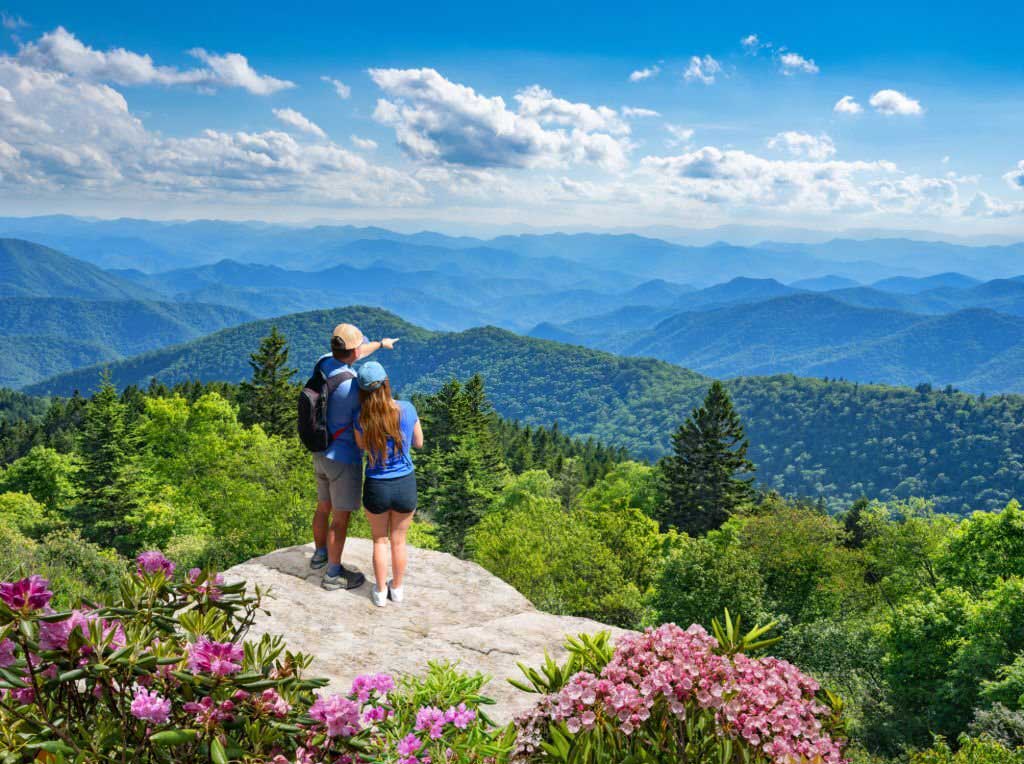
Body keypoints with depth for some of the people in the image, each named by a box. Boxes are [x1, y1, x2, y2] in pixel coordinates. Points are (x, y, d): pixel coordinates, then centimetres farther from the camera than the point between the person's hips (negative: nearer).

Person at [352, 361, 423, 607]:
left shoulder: (361, 420, -17)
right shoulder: (407, 409, -16)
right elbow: (419, 443, 0)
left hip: (376, 487, -1)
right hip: (406, 485, 1)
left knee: (380, 541, 21)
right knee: (398, 541, 21)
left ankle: (380, 592, 33)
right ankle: (397, 588, 38)